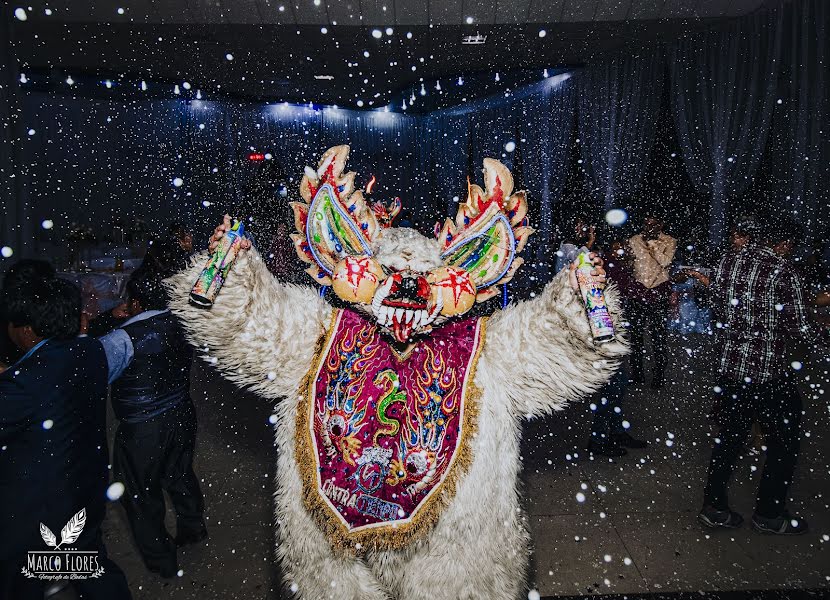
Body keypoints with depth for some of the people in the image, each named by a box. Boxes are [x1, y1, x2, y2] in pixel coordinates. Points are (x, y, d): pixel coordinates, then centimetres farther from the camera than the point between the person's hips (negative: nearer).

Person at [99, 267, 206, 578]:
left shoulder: (123, 338, -24)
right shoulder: (180, 323, -6)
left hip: (142, 429, -6)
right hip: (182, 415, 6)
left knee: (142, 493, 15)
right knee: (180, 475, 27)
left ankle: (160, 560, 30)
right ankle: (192, 530, 48)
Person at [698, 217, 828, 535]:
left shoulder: (729, 259, 2)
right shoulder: (784, 272, -13)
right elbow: (798, 327, -12)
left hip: (730, 364, 6)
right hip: (769, 370, -6)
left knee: (730, 435, 16)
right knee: (784, 440, 13)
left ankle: (714, 506, 21)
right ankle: (769, 513, 21)